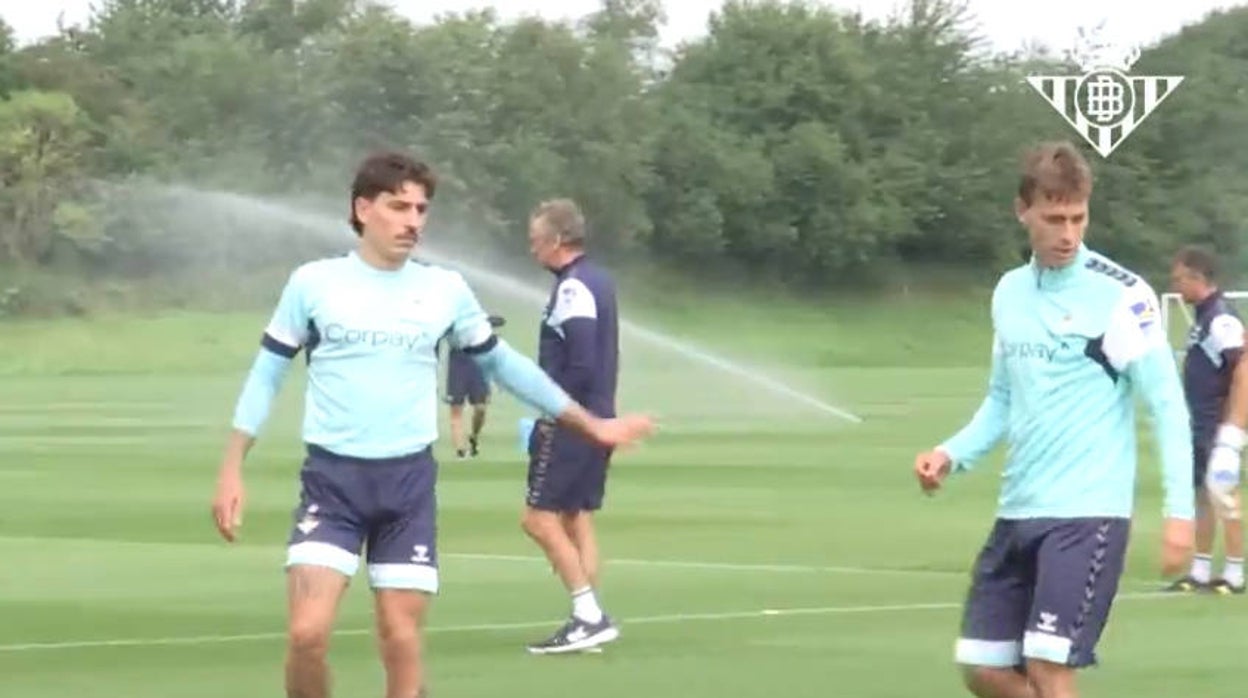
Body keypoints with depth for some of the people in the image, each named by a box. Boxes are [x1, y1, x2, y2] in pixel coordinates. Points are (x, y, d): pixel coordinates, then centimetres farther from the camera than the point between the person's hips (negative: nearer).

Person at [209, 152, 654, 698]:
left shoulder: (446, 289, 5)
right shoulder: (313, 283, 0)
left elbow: (501, 363, 18)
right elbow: (266, 375, 6)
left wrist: (591, 426, 20)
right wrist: (232, 470, 0)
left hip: (409, 481, 2)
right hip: (331, 477, -2)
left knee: (402, 642, -1)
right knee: (308, 632, -15)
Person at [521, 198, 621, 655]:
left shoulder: (573, 288, -16)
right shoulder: (598, 282, 14)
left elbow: (580, 364, -23)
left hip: (570, 424, -10)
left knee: (540, 519, -7)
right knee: (577, 519, 12)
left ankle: (590, 616, -10)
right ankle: (588, 619, 11)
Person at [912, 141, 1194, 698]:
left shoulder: (1119, 295, -8)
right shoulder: (1009, 293, 11)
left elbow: (1167, 404, -10)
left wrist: (1179, 510, -17)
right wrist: (952, 454, 4)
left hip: (1088, 512, -7)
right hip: (1019, 509, 7)